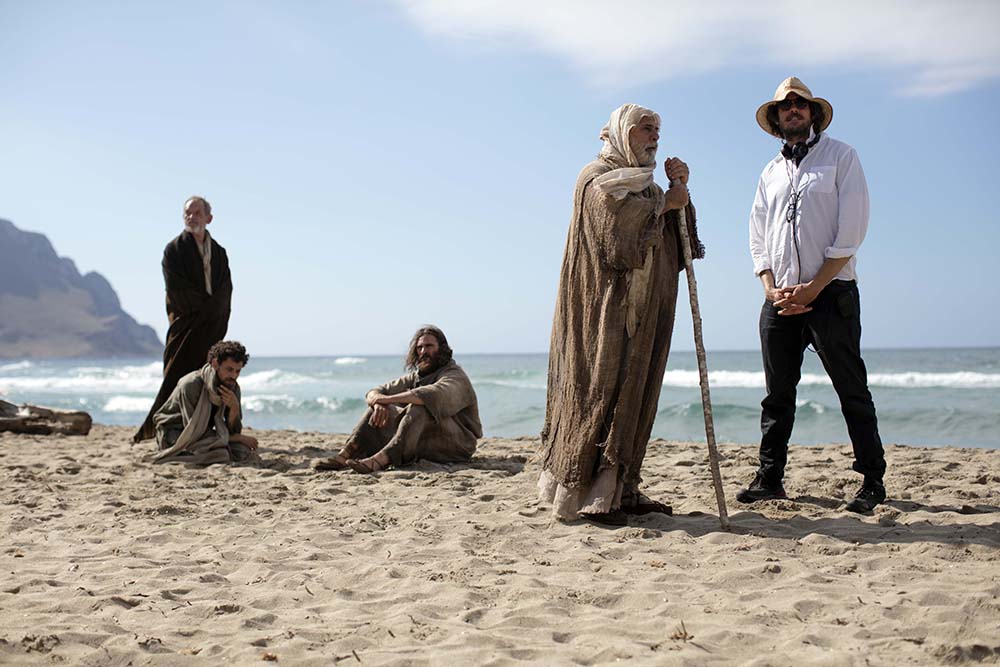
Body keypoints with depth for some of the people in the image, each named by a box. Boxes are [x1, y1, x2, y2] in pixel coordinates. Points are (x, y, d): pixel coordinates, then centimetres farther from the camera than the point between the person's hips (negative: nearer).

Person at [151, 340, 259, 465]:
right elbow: (195, 430, -23)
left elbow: (233, 431, -6)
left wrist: (235, 408, -28)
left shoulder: (233, 388, -6)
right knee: (218, 453, -33)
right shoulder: (190, 385, -25)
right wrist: (239, 438, -20)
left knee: (242, 452, -18)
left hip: (203, 434, 7)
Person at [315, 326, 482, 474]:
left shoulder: (455, 376, -12)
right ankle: (344, 457, -20)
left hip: (457, 442, -7)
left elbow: (433, 395, -35)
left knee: (418, 409, -33)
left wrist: (389, 399, -29)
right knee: (378, 408, -4)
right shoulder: (416, 377, 12)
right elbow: (375, 393, 6)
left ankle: (380, 461, -47)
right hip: (423, 441, 7)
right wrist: (379, 402, -21)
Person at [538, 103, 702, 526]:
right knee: (601, 388, -12)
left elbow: (675, 241, 17)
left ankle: (620, 491, 8)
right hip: (607, 306, -9)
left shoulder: (643, 183, 25)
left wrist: (680, 190, 4)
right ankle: (585, 497, -11)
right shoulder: (598, 176, -1)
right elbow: (615, 216, -21)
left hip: (640, 312, 9)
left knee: (634, 393, 5)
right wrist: (664, 203, -9)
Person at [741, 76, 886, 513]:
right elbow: (758, 239, 14)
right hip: (780, 298, 5)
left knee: (852, 391, -3)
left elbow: (851, 232, -6)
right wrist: (773, 290, -3)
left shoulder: (841, 157, 3)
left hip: (830, 293, -5)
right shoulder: (771, 172, 18)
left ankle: (872, 481, 3)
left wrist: (813, 288, -11)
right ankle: (770, 478, 12)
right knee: (778, 392, 6)